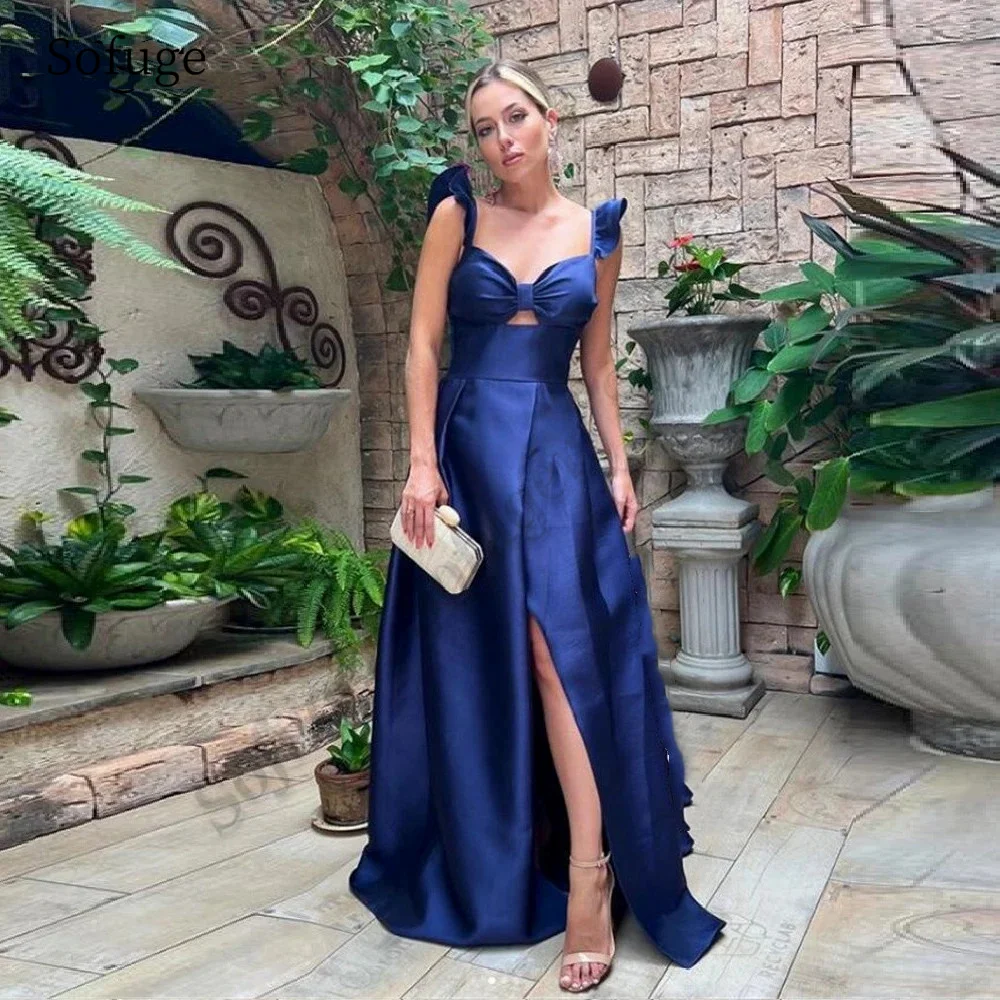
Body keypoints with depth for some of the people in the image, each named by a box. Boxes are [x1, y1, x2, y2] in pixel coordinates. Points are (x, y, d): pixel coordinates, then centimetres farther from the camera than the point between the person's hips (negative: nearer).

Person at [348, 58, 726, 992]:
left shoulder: (596, 231, 9)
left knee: (560, 641, -11)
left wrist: (619, 464, 5)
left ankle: (590, 874, -7)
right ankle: (473, 865, 23)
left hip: (556, 451, 0)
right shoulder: (458, 215, 3)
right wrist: (422, 461, -12)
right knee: (471, 655, 5)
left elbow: (597, 362, 13)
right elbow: (422, 342, -2)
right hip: (468, 447, 0)